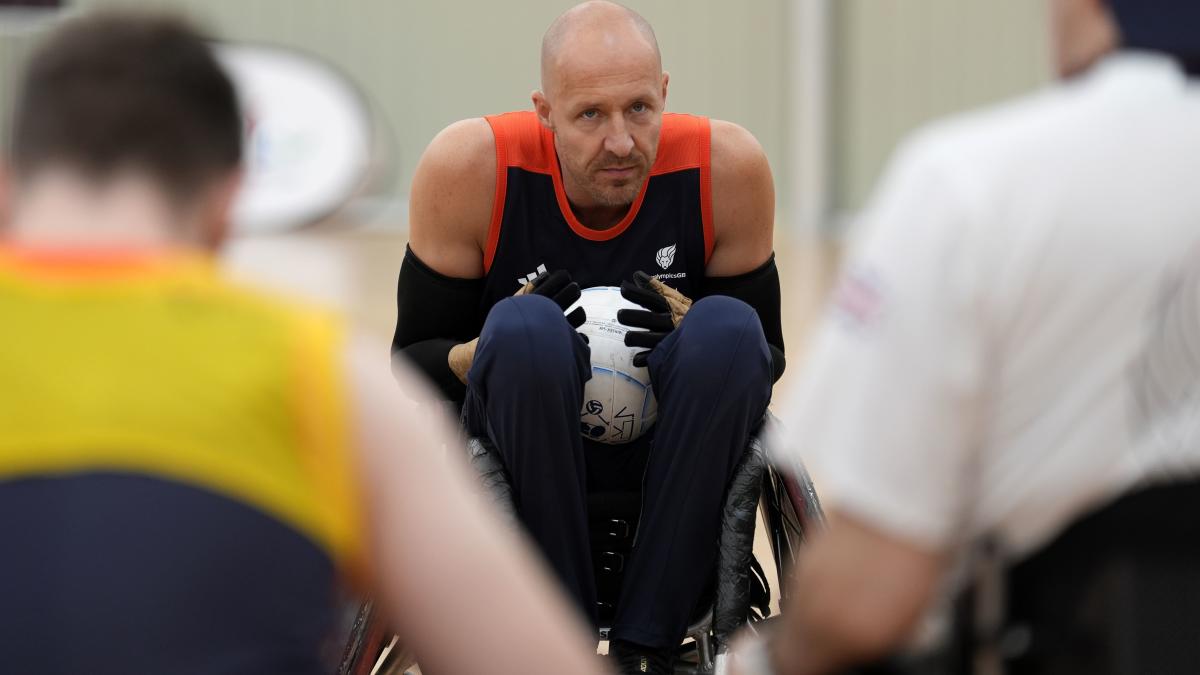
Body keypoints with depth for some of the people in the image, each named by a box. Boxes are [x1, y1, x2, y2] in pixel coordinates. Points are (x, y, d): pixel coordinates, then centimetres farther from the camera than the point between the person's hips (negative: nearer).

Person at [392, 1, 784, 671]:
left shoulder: (728, 166, -14)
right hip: (523, 451, -1)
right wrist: (496, 350, -29)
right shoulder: (471, 167, -16)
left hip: (673, 458, 1)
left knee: (729, 329, -29)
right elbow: (411, 365, -7)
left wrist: (682, 332, -25)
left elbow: (767, 360, -2)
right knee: (524, 328, -32)